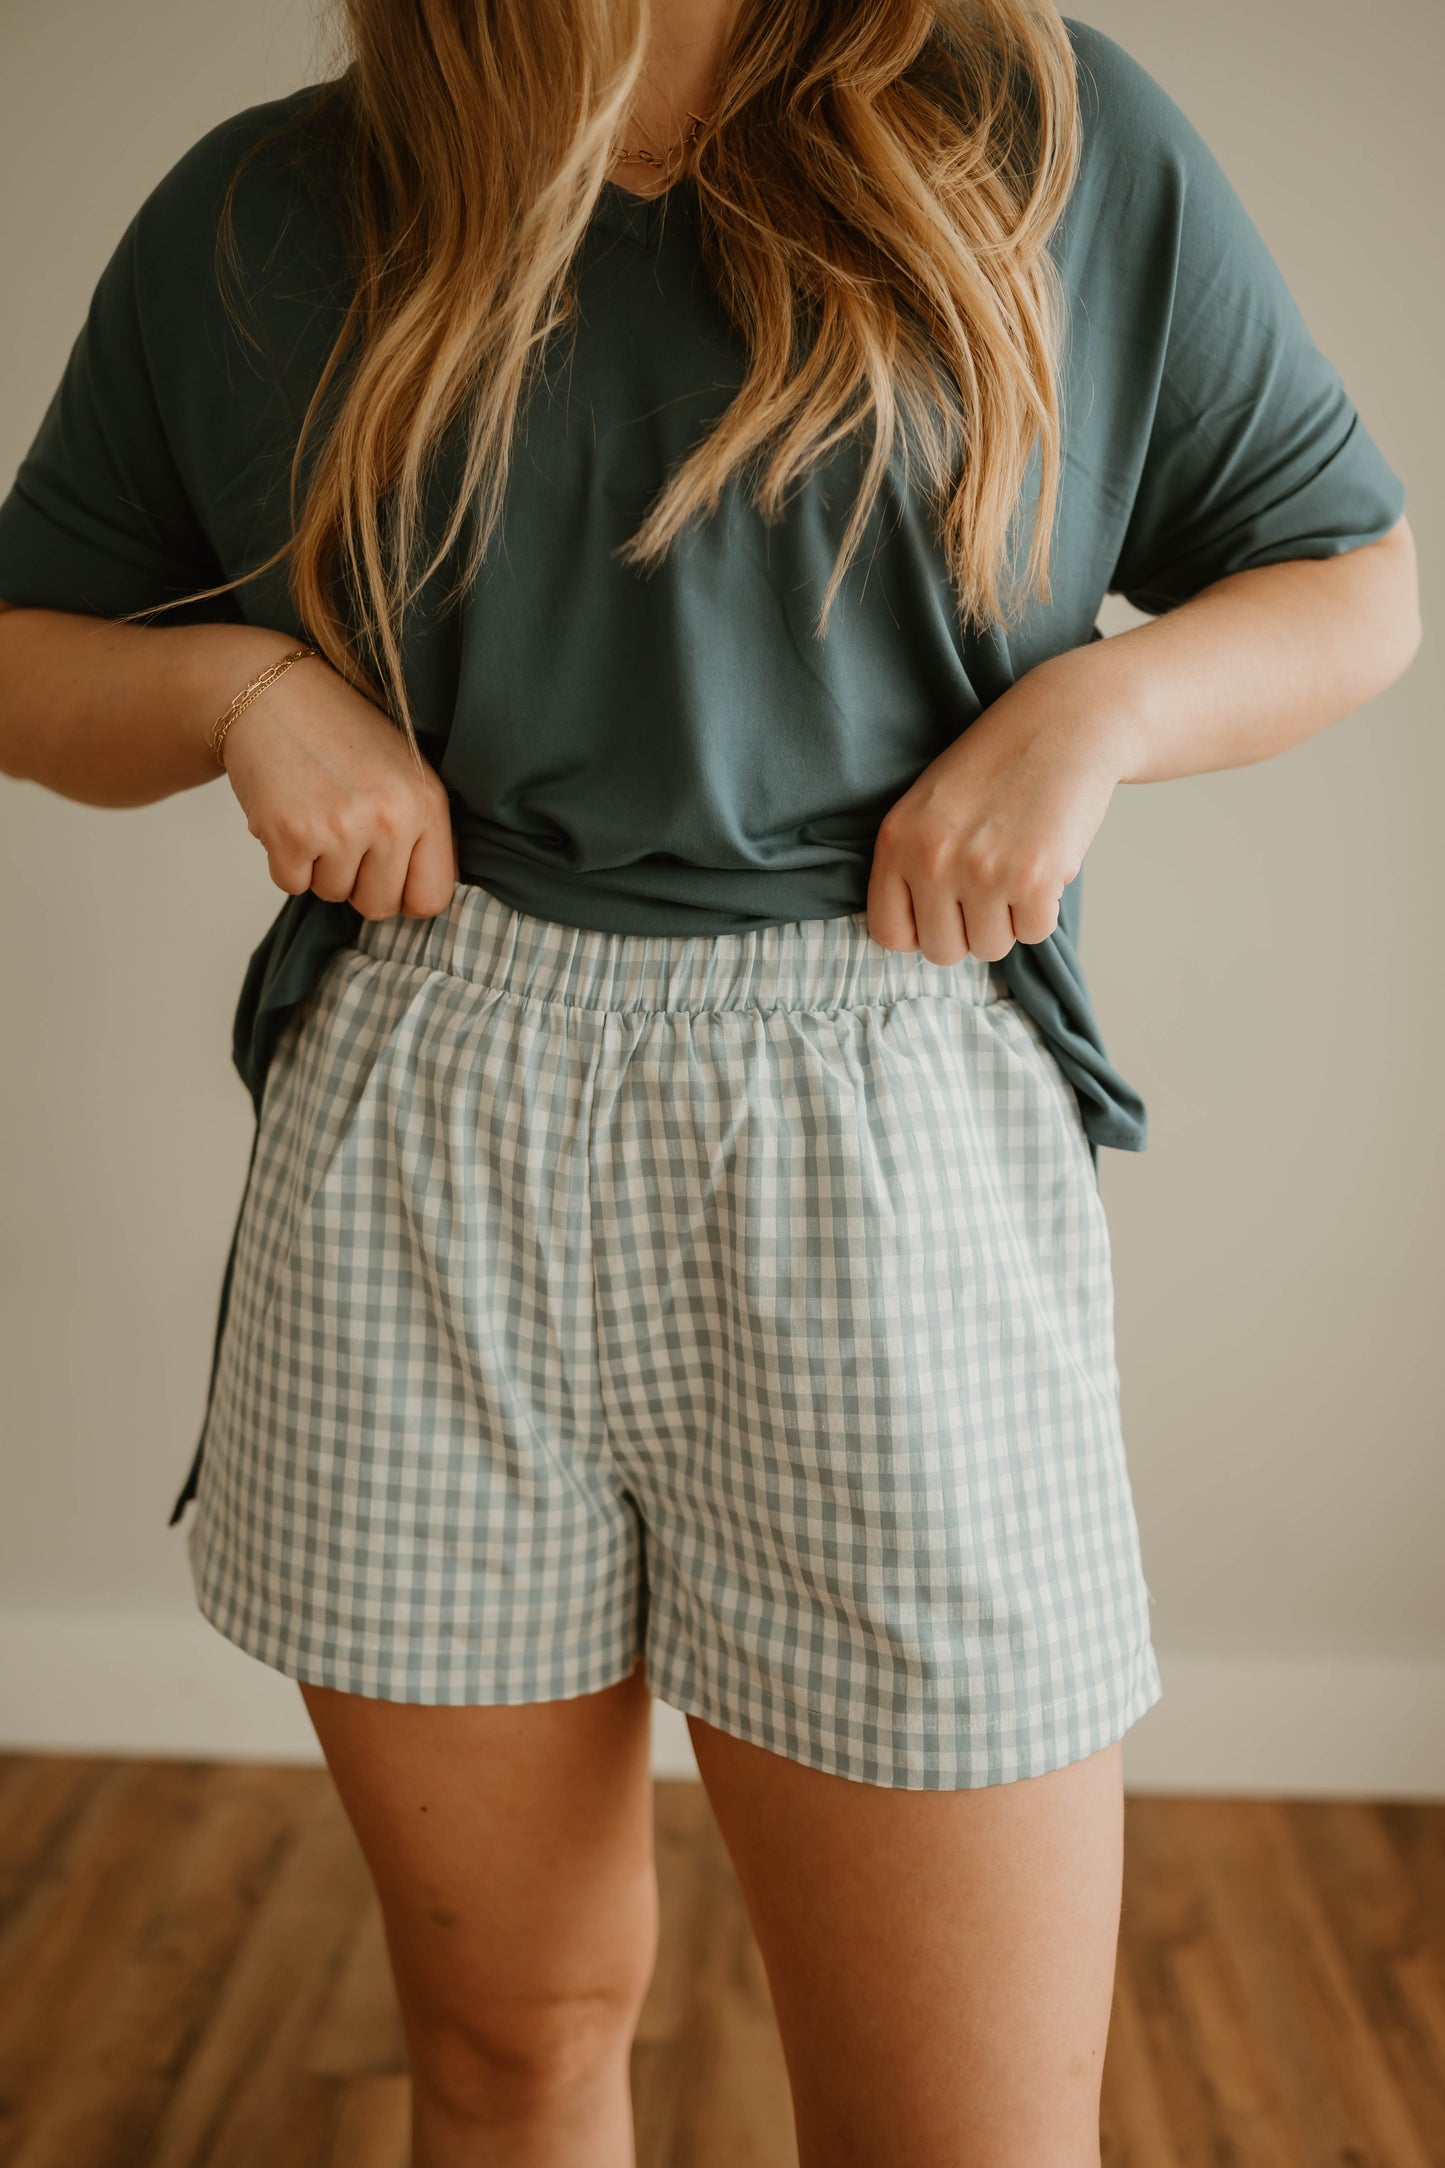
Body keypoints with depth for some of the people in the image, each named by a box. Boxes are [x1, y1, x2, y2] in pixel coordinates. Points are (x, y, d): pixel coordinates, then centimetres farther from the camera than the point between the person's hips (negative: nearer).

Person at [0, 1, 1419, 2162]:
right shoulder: (257, 221, 9)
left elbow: (1356, 582, 14)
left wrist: (1099, 704, -6)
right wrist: (238, 681, -4)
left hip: (892, 1169, -1)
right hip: (419, 1169, 2)